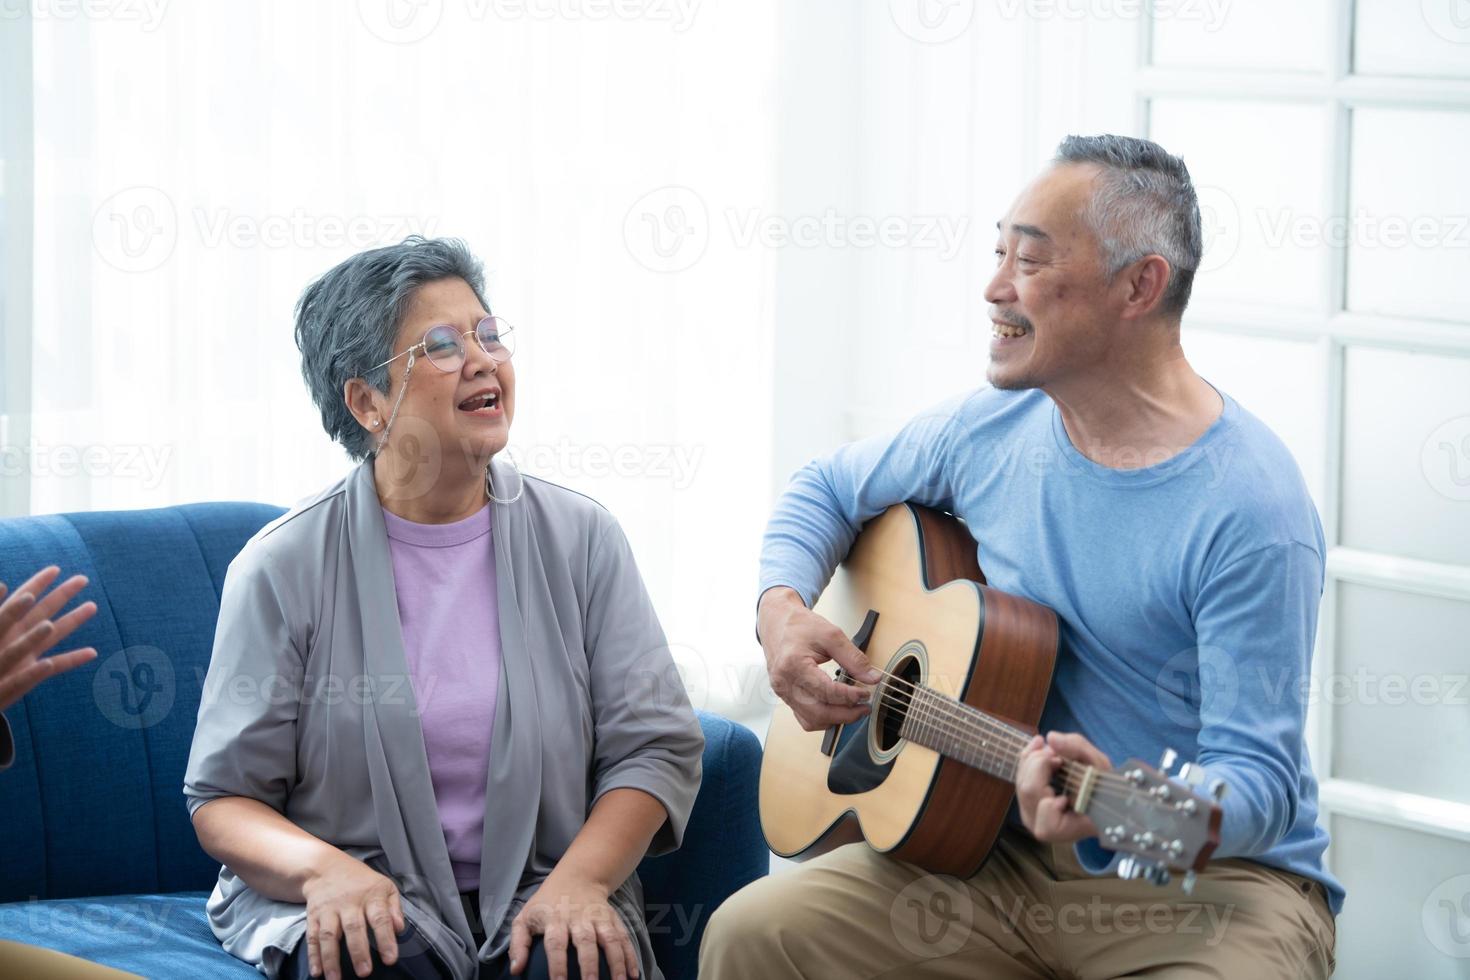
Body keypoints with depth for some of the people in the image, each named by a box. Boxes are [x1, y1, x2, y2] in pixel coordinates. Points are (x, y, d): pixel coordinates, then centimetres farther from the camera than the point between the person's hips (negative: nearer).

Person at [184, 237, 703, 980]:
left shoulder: (580, 540, 7)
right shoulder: (283, 567, 1)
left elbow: (656, 745, 2)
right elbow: (224, 796, 1)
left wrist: (580, 881, -16)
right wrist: (321, 868, -21)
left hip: (538, 897, 2)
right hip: (357, 903, -1)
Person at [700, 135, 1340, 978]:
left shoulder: (1246, 510, -18)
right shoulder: (992, 428, 4)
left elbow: (1260, 781, -20)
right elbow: (827, 490, 22)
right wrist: (783, 607, 1)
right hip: (1006, 857, 5)